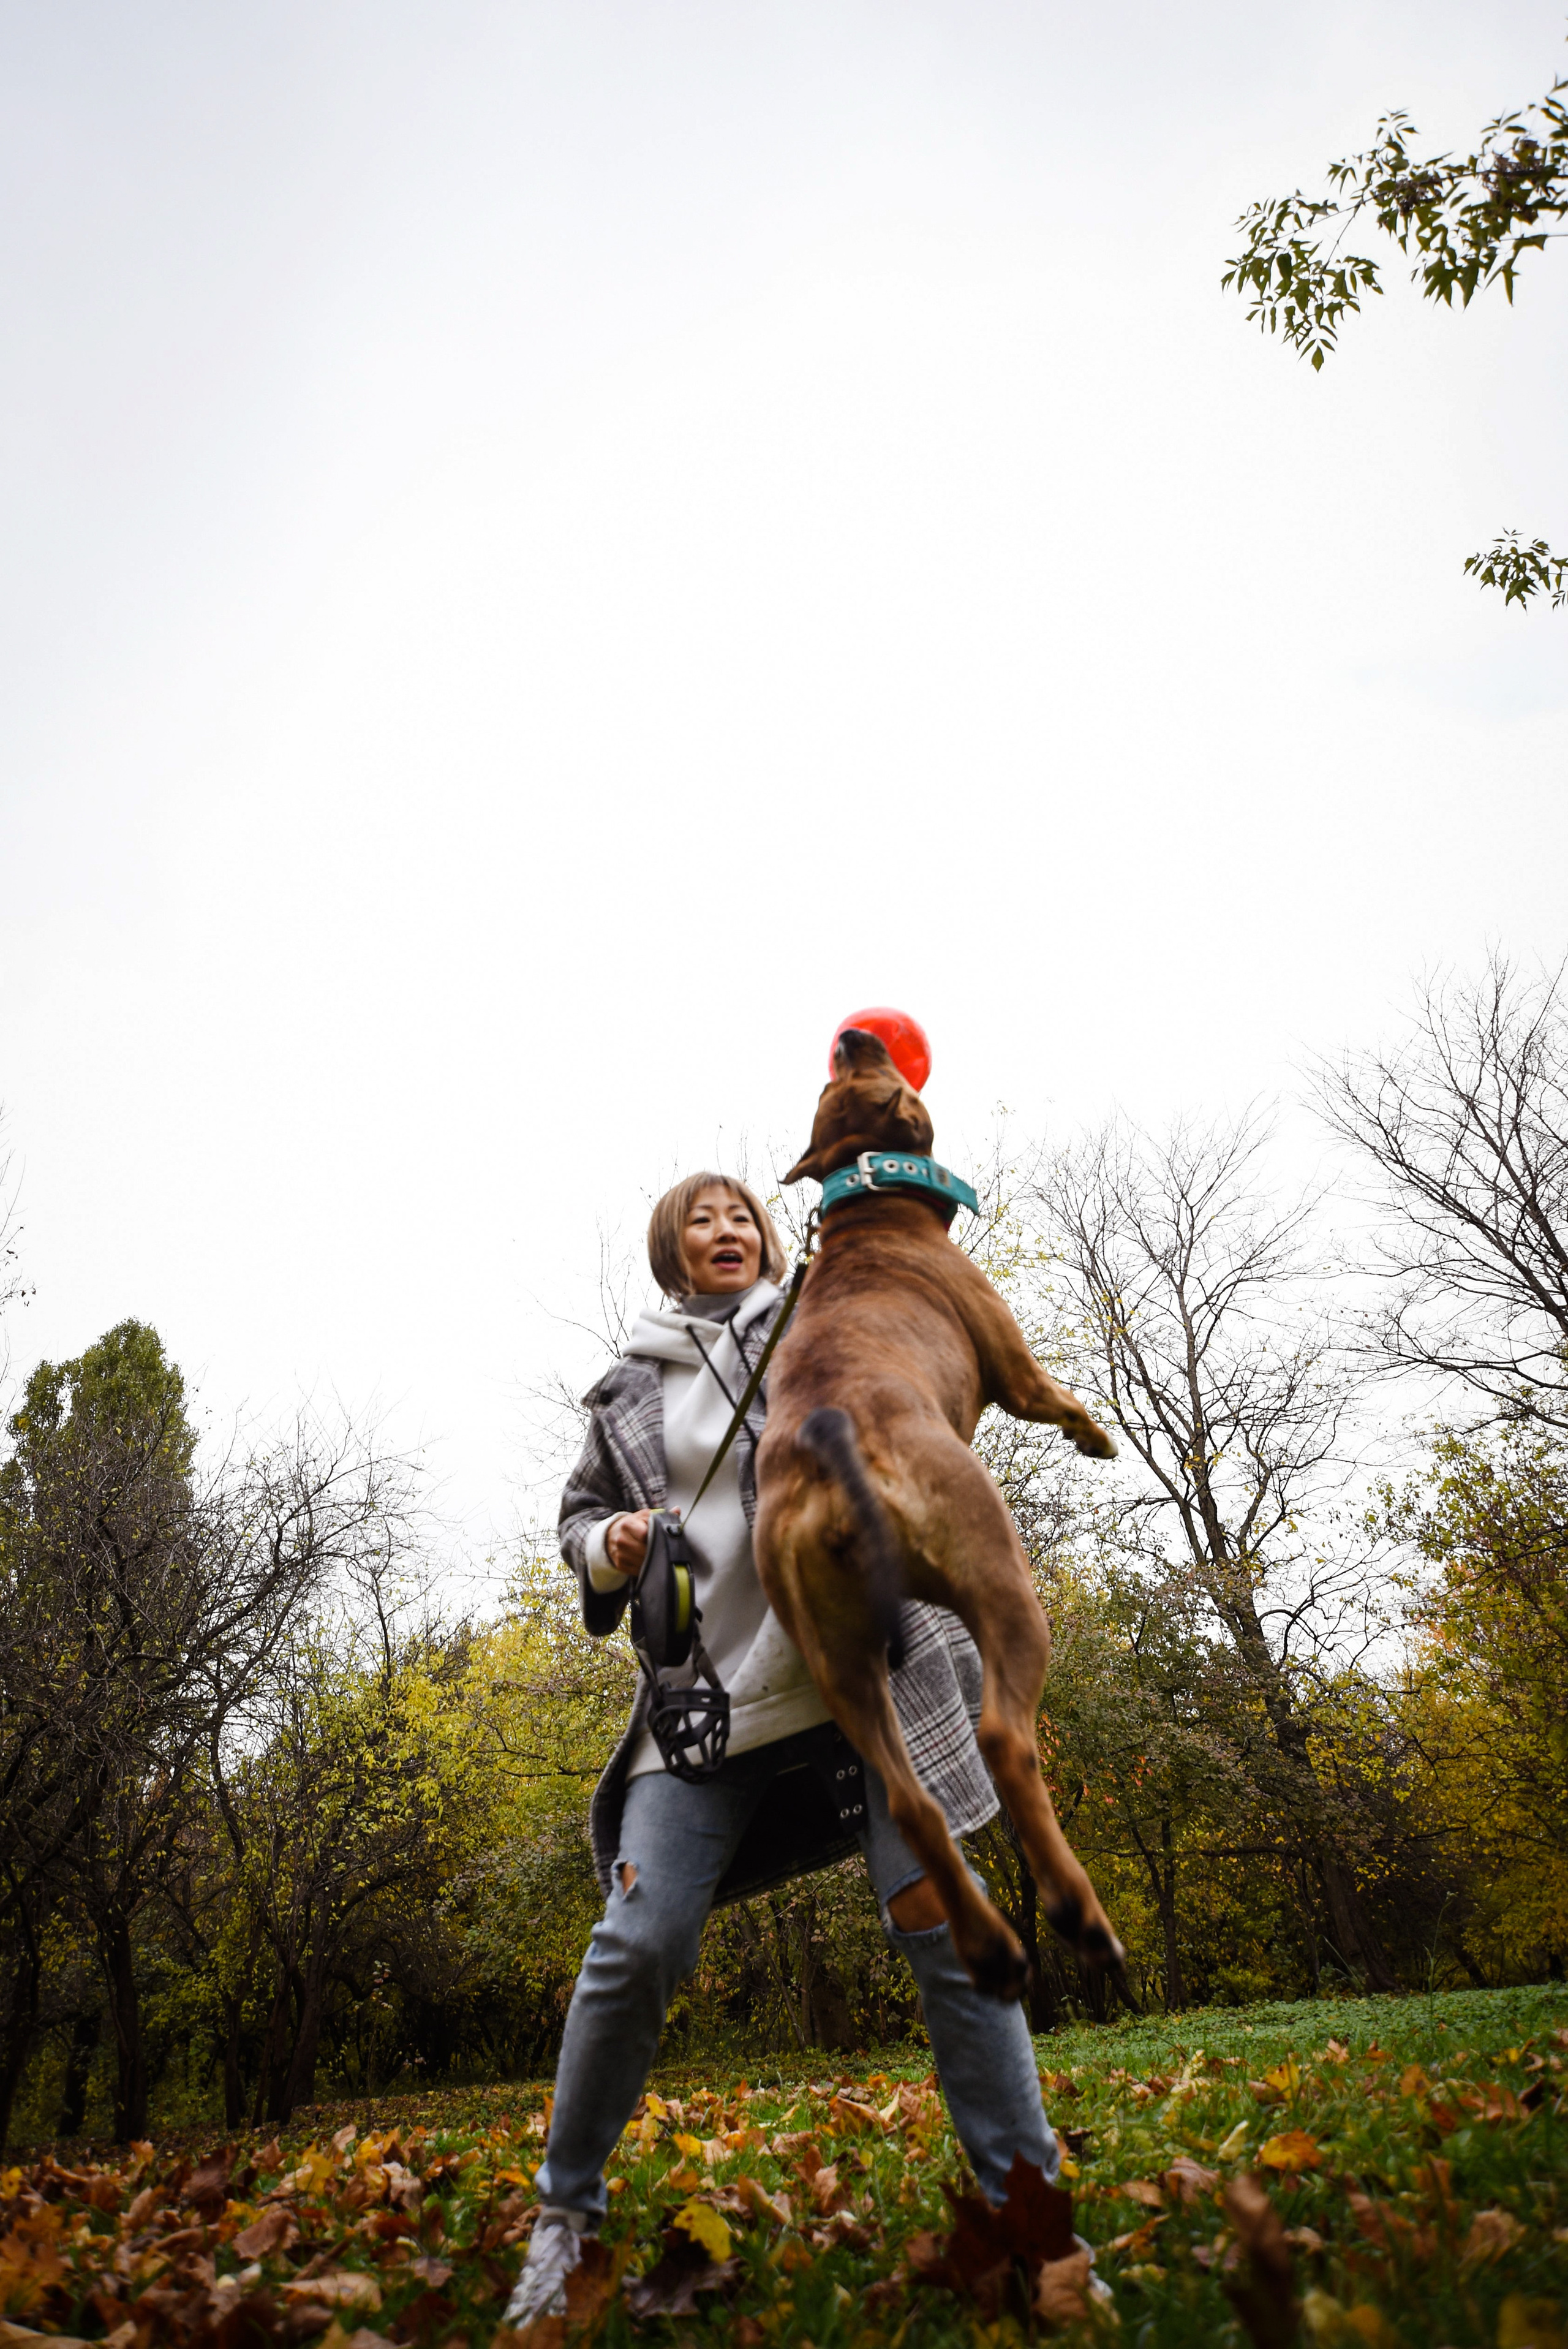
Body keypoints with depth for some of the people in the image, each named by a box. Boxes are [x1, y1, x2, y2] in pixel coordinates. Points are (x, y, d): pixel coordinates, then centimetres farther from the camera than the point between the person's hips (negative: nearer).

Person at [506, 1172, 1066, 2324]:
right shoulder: (630, 1388, 18)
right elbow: (580, 1514, 25)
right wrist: (610, 1545, 1)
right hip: (706, 1690, 1)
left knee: (938, 1917, -5)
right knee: (636, 1947, -5)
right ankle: (566, 2213, 17)